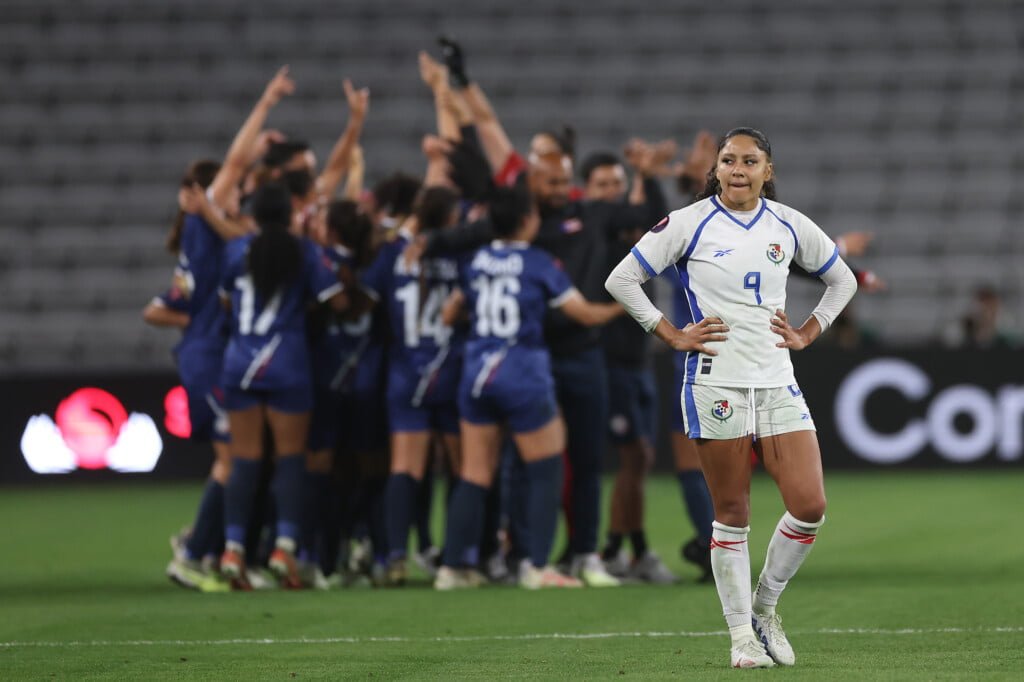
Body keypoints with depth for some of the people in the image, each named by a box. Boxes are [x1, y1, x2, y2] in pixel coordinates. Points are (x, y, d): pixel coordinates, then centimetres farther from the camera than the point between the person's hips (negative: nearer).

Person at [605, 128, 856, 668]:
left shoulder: (789, 226, 9)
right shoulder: (689, 224, -2)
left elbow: (842, 281, 24)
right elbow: (621, 280, 1)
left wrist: (807, 334, 12)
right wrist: (672, 335, -2)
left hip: (777, 382, 4)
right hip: (715, 384, -3)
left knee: (810, 506, -6)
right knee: (732, 515, -1)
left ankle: (764, 607, 15)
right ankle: (742, 635, 9)